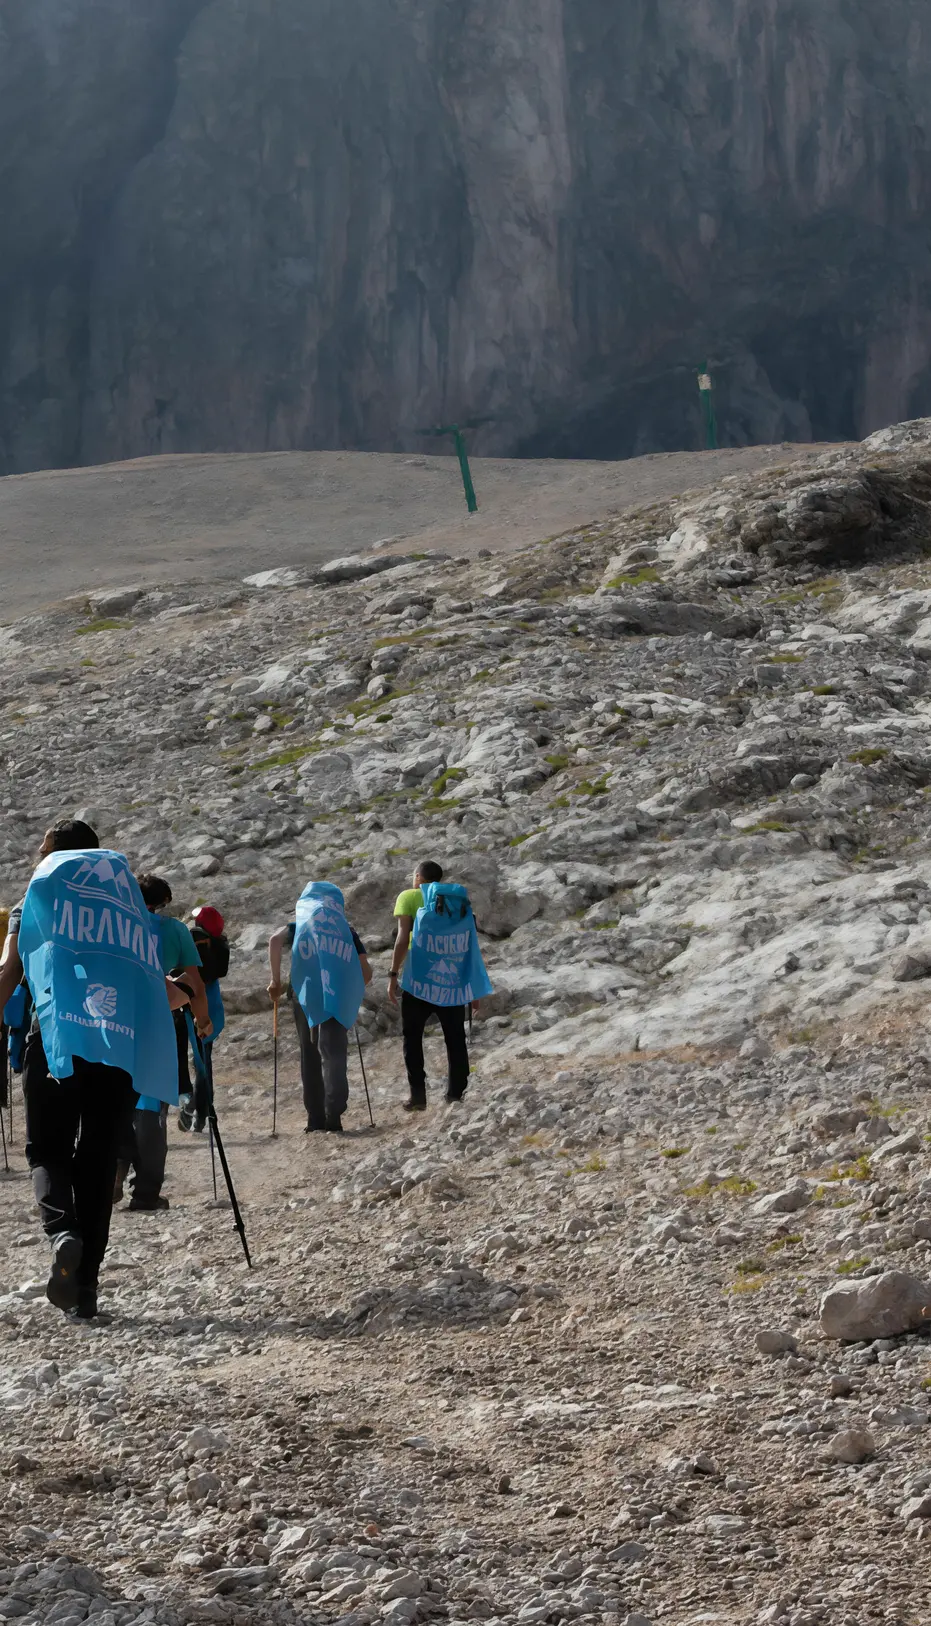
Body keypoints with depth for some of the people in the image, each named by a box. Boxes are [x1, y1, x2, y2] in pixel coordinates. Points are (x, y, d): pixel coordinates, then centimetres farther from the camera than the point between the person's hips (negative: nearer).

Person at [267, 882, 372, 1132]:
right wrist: (352, 994, 27)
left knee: (310, 1057, 11)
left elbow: (275, 939, -8)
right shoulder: (347, 931, 18)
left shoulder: (300, 925, 15)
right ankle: (333, 1118, -9)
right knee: (335, 1057, 2)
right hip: (339, 1001, 0)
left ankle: (315, 1119, 10)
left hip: (307, 998, 0)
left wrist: (276, 980, -3)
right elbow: (366, 972, 10)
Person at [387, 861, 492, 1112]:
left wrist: (393, 974, -9)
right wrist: (474, 988, 15)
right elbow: (471, 946, 11)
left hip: (420, 980, -3)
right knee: (455, 1039, 11)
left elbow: (403, 937, -10)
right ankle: (455, 1095, 8)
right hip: (454, 982, 3)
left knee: (412, 1037, 10)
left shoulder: (410, 897, 2)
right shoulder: (459, 901, 13)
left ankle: (417, 1094, 1)